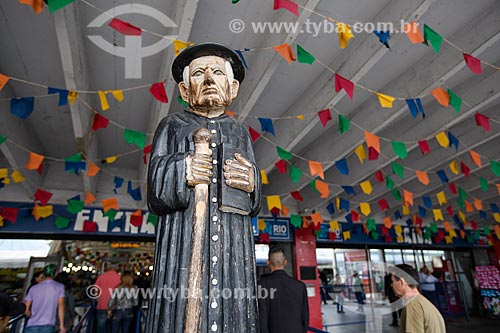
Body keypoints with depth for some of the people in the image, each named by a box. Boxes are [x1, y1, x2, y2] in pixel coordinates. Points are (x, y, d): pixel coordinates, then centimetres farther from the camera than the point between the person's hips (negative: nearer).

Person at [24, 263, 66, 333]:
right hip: (47, 326, -3)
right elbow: (61, 305, -4)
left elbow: (25, 309, 11)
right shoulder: (59, 286, 5)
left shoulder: (34, 288, 13)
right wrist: (62, 325, -2)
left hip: (31, 326, 3)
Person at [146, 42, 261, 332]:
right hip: (184, 234, -1)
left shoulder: (240, 132, 18)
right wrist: (181, 171, -15)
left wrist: (251, 181, -6)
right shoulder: (172, 126, 12)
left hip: (233, 242, 2)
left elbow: (254, 205, 15)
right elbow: (156, 196, 4)